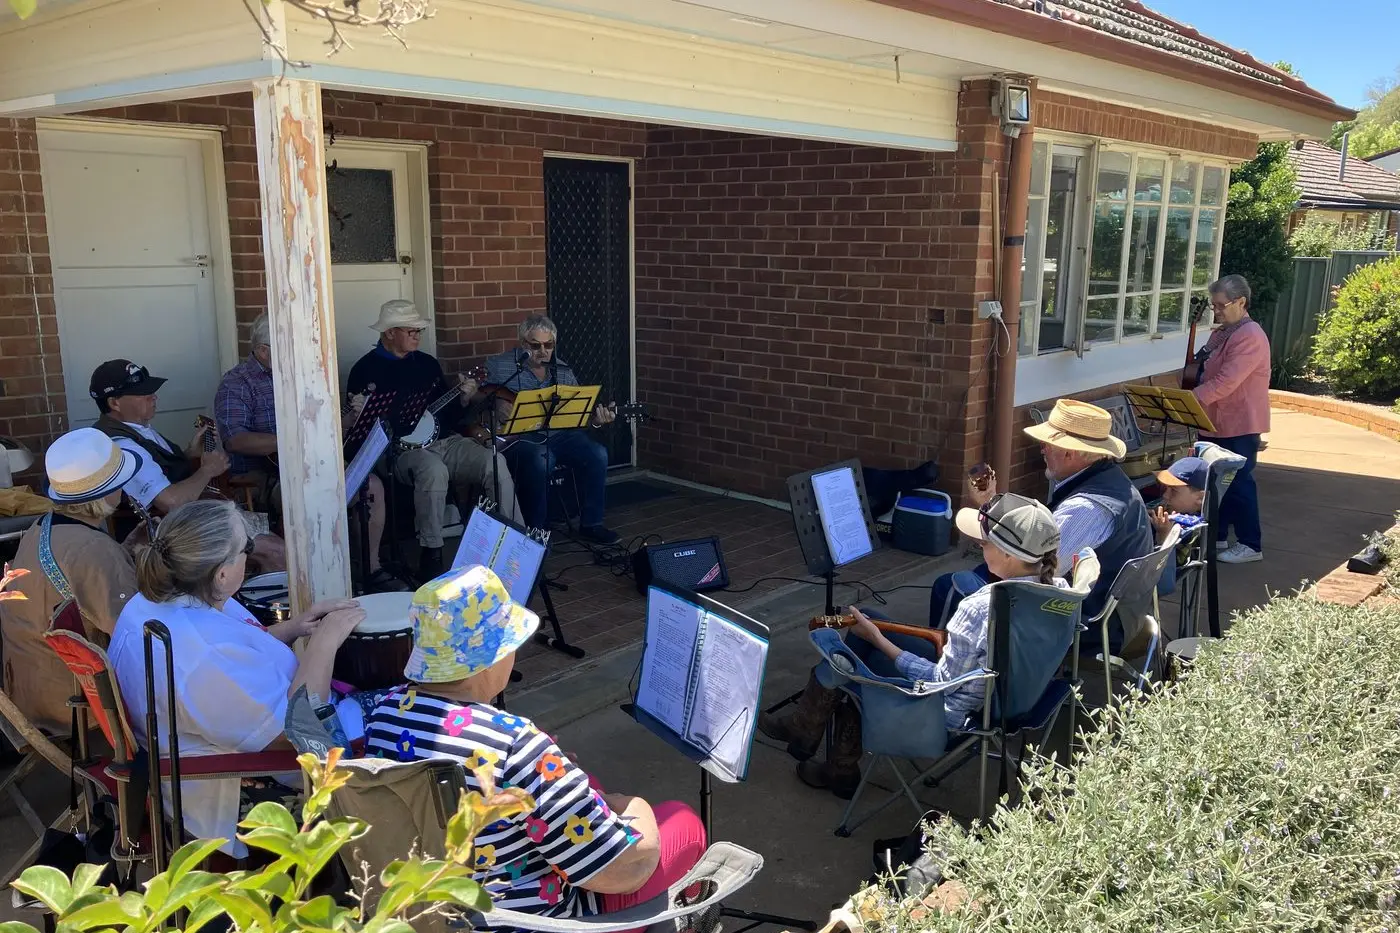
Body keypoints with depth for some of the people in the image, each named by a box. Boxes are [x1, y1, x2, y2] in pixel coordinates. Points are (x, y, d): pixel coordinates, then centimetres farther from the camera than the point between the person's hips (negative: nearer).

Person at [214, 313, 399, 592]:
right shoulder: (236, 384, -7)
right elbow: (234, 440, -22)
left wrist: (353, 414, 2)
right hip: (262, 472, -7)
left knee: (373, 485, -10)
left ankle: (371, 568, -1)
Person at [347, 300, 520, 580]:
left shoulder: (427, 363, 19)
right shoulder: (365, 370, 3)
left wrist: (463, 397, 1)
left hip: (445, 441, 5)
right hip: (402, 450, -5)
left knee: (496, 462, -20)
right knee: (433, 470, -38)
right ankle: (431, 555, -26)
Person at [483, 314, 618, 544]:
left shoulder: (564, 372, 11)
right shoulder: (498, 366, 0)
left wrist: (595, 420, -10)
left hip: (557, 434, 5)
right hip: (516, 437, -4)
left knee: (596, 453, -19)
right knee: (540, 459, -36)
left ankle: (590, 524, -5)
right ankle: (537, 531, -19)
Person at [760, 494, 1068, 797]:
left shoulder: (980, 609, -33)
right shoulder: (1060, 590, -9)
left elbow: (941, 684, -23)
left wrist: (878, 639, -15)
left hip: (951, 715, -8)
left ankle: (803, 728, 35)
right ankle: (841, 770, 29)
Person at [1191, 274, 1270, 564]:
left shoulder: (1250, 336, -19)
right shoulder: (1220, 333, 12)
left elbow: (1226, 381, -27)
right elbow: (1204, 371, 23)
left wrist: (1191, 399, -29)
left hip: (1239, 424, -9)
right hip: (1216, 421, 9)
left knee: (1239, 482, -2)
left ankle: (1251, 545, 9)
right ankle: (1216, 536, 27)